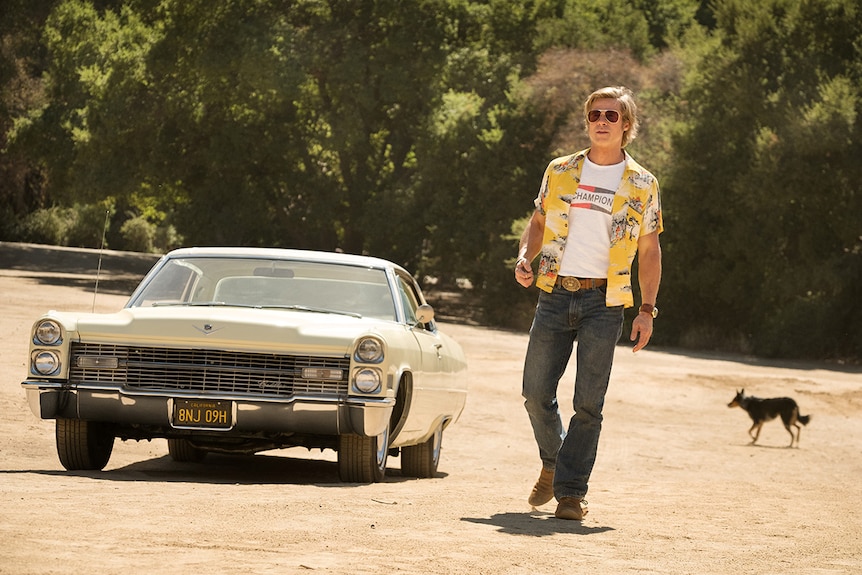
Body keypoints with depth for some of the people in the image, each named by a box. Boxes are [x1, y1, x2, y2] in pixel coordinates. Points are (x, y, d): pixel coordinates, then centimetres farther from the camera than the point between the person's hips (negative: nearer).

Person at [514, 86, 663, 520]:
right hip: (556, 294, 2)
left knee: (588, 404, -5)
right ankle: (553, 462, 28)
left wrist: (647, 310, 1)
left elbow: (649, 251, 9)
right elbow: (538, 222, 18)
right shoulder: (560, 171, 9)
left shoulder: (641, 184, 5)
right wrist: (524, 258, -3)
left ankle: (570, 492, 0)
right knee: (536, 392, 2)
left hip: (604, 303, -2)